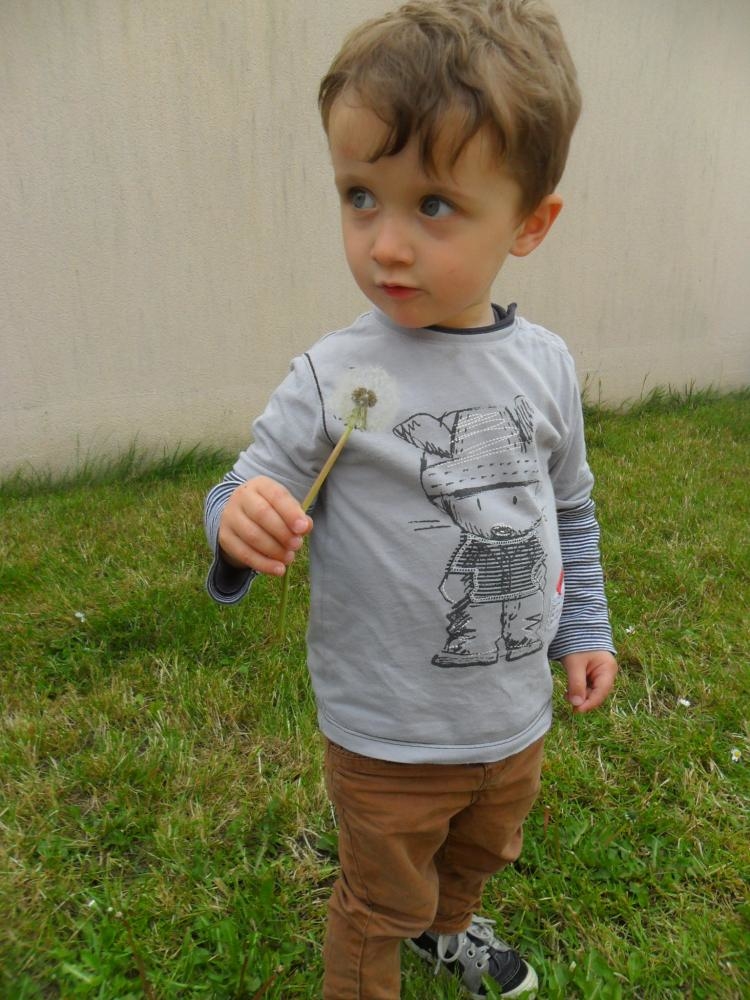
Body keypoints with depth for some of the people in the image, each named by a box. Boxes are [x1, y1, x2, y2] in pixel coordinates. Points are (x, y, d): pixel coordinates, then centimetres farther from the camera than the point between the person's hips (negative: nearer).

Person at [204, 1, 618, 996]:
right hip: (387, 737, -4)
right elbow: (251, 492, -13)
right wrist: (241, 524, -35)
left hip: (517, 717, 5)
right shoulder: (334, 378, -20)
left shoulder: (545, 364, -7)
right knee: (377, 907, 19)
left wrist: (585, 627, 8)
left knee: (479, 854, 33)